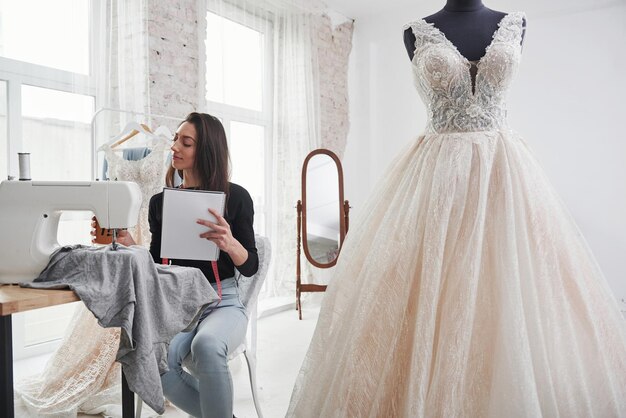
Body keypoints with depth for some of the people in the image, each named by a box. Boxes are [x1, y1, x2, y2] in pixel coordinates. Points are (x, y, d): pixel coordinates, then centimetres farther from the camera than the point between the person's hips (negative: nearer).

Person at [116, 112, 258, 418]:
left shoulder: (235, 197, -2)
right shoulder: (161, 202, 8)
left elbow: (250, 267, -3)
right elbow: (156, 265, 13)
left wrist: (229, 243, -24)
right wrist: (129, 244, -5)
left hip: (222, 302, -3)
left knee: (206, 346, -37)